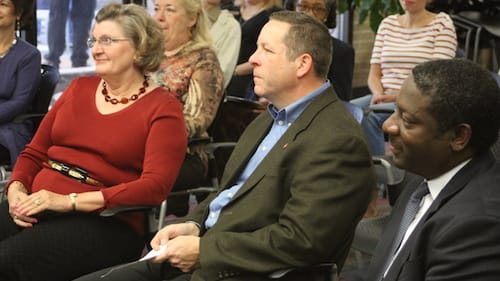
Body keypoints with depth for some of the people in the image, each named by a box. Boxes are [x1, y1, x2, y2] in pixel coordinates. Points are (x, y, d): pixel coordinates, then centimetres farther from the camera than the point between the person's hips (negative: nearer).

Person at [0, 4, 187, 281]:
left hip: (104, 221, -5)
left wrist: (70, 201, -18)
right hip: (36, 205, 5)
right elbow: (34, 153, 19)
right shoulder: (79, 87, 17)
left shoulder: (162, 107, 0)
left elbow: (155, 185, -13)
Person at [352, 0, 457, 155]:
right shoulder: (387, 23, 17)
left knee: (368, 116, -33)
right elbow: (374, 74, 13)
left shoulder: (442, 23, 3)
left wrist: (397, 96, -18)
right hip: (383, 98, 5)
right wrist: (378, 94, -10)